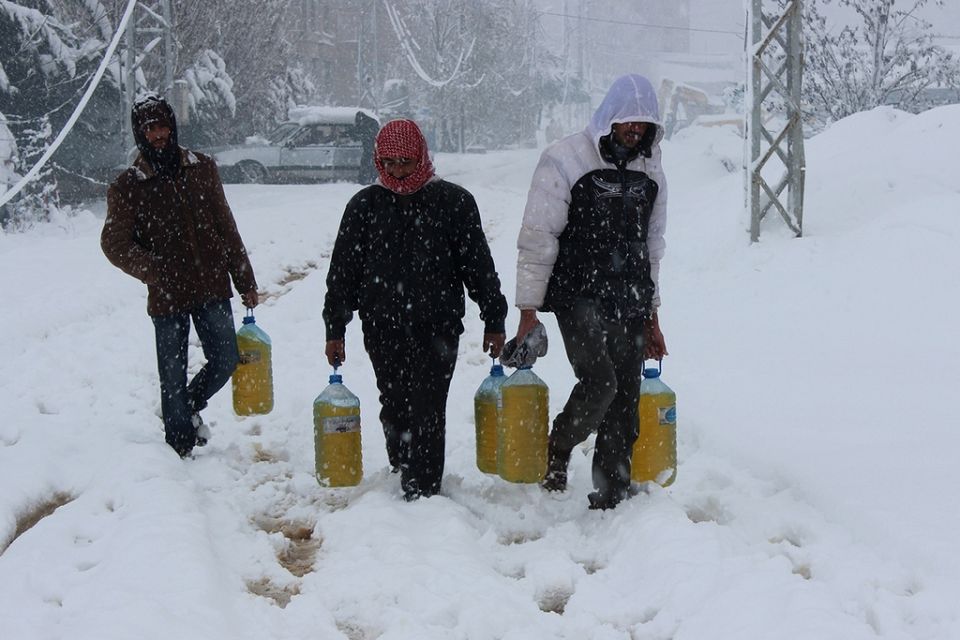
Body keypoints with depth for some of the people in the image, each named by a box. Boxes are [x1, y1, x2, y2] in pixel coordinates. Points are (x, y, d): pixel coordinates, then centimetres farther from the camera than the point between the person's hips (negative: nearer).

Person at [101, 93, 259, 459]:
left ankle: (191, 406, 34)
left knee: (225, 360, 5)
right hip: (167, 296, -3)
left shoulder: (202, 169, 6)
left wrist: (245, 281, 11)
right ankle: (181, 446, 20)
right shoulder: (127, 187, -3)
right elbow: (114, 244, -8)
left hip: (212, 289, 3)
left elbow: (226, 229, 11)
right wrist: (157, 272, -24)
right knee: (173, 376, 4)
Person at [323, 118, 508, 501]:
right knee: (394, 408, 10)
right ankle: (402, 467, 32)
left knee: (427, 410, -6)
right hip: (382, 329, 2)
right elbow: (343, 270, 10)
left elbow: (478, 264, 6)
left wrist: (493, 320, 6)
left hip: (437, 327, -2)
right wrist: (334, 328, 8)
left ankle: (422, 489, -2)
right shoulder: (364, 206, 7)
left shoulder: (453, 202, 3)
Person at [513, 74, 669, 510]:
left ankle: (612, 497, 13)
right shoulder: (565, 160, -5)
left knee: (625, 401, 3)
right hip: (579, 298, -5)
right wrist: (528, 311, -7)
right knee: (599, 382, -20)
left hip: (630, 305, 5)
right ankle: (557, 451, 8)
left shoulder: (650, 170, 13)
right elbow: (537, 239, -5)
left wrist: (651, 315, 22)